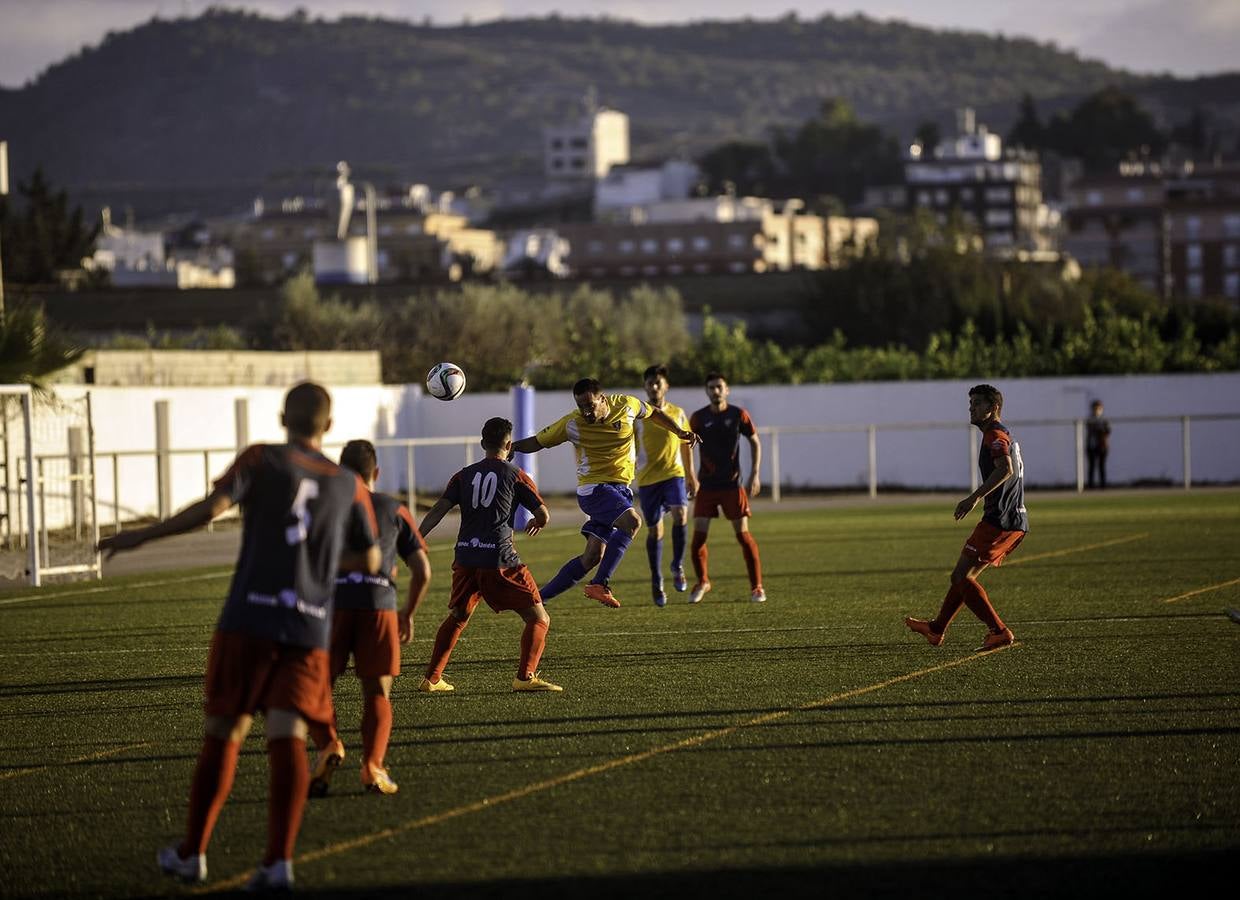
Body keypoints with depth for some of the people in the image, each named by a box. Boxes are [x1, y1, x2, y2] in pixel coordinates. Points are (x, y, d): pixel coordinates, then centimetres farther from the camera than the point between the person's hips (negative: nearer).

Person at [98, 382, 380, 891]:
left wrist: (142, 536, -5)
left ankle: (193, 853, 16)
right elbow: (369, 561, 16)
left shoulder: (263, 459, 2)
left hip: (251, 619, -2)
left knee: (224, 732, 8)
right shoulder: (349, 485, 12)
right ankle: (279, 860, -20)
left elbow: (212, 507, -12)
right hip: (311, 626, 2)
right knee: (287, 735, -6)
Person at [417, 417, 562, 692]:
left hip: (465, 558, 5)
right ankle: (526, 677, -13)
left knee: (457, 618, 24)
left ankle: (432, 679, 22)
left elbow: (438, 509, 1)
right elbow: (544, 516, 3)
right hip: (499, 559, -5)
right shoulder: (515, 475, 4)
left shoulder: (465, 475, 13)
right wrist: (536, 523, 26)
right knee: (538, 619, 2)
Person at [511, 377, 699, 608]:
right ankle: (599, 584, -31)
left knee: (593, 556, -1)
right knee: (632, 520, -32)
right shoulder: (572, 425, -10)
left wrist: (679, 432, 10)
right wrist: (510, 447, -14)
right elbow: (538, 442, 0)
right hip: (593, 488, -5)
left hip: (621, 488, 5)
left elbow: (653, 413, 18)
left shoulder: (626, 405, -2)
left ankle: (539, 597, 6)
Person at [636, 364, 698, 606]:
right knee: (654, 530, 3)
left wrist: (691, 476, 16)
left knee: (680, 515, -24)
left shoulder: (677, 414, 5)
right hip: (647, 478, 0)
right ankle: (656, 582, 18)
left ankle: (677, 567, -6)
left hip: (674, 473, 0)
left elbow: (686, 445, 16)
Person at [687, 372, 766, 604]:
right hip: (706, 486, 1)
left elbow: (755, 442, 7)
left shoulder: (738, 415, -2)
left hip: (732, 485, -1)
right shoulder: (698, 418, 0)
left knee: (743, 534, -4)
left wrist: (754, 474, -1)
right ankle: (702, 582, 16)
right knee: (698, 535, -5)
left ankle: (756, 587, 7)